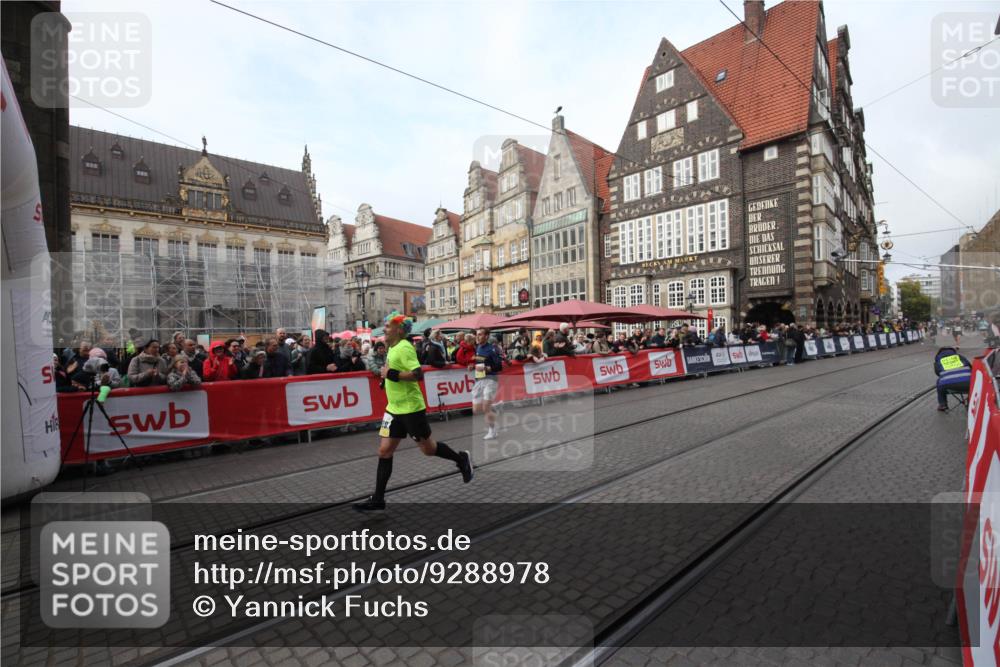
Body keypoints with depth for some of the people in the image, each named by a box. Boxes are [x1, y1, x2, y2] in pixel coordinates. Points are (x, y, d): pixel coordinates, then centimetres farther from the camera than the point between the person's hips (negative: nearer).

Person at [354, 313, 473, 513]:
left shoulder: (404, 348, -18)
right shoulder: (393, 348, 10)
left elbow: (418, 374, -28)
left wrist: (391, 374, -25)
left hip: (411, 408, -8)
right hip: (394, 408, 8)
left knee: (428, 449, 6)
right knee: (384, 451, 6)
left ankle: (461, 459, 30)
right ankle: (378, 499, 14)